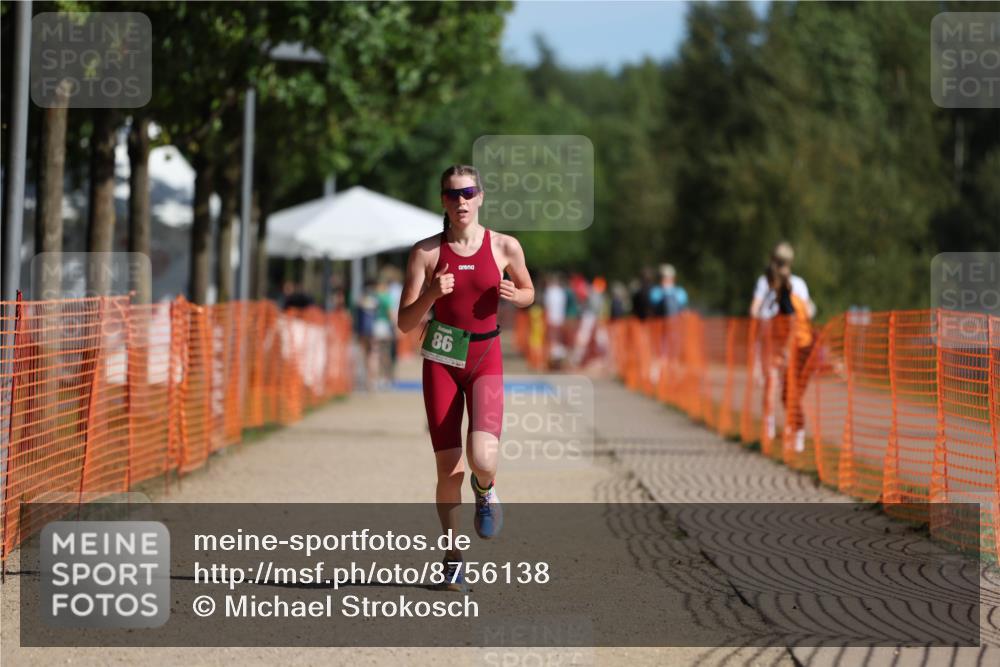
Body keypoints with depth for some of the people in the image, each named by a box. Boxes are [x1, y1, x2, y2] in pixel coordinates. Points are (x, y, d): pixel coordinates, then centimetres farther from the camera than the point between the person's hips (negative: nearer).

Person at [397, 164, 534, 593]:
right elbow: (405, 323, -4)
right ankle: (452, 558, 18)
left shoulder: (505, 247, -1)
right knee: (449, 469, -1)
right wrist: (432, 294, -22)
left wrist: (512, 295, -7)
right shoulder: (427, 252, -3)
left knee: (482, 460, -21)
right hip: (441, 360, 0)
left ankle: (485, 490, 17)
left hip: (485, 359, 0)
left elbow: (528, 293, 17)